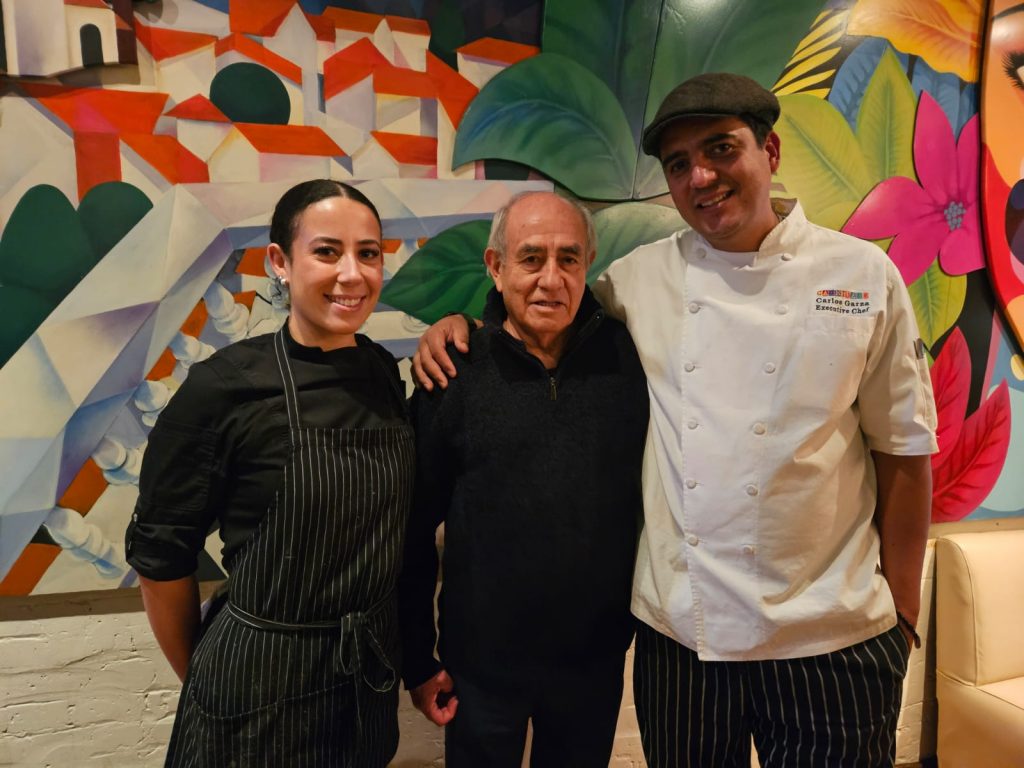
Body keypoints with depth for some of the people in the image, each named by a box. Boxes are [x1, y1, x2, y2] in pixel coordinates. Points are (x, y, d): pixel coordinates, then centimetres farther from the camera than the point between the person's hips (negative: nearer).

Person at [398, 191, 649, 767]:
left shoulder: (626, 357, -7)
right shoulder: (455, 372, -11)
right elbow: (416, 528, -5)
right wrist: (417, 660, -1)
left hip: (596, 658, 2)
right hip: (481, 661, -1)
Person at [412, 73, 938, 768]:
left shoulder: (863, 274, -3)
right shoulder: (640, 279, 0)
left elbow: (904, 451, 0)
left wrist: (903, 615, 2)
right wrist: (458, 323, -4)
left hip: (829, 636, -1)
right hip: (678, 631, 2)